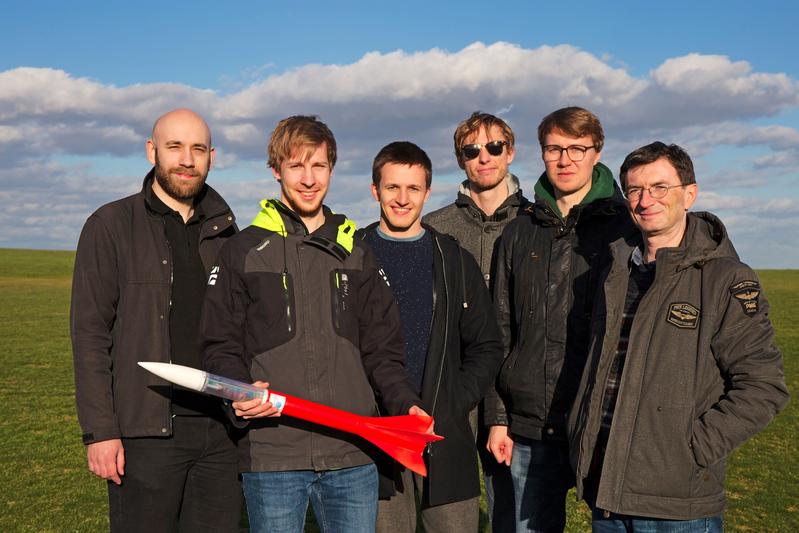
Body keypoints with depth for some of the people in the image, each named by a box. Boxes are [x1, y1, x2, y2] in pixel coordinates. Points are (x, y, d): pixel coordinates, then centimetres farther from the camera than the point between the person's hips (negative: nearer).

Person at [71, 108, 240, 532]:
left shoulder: (223, 232, 12)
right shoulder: (111, 226, -2)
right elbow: (90, 333, -6)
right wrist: (99, 431, -11)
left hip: (221, 432, 5)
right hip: (145, 432, -4)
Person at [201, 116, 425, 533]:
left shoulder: (355, 253, 13)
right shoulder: (243, 252, 4)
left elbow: (381, 348, 11)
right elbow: (221, 346, 2)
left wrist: (405, 403, -4)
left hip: (353, 456, 3)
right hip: (271, 455, -2)